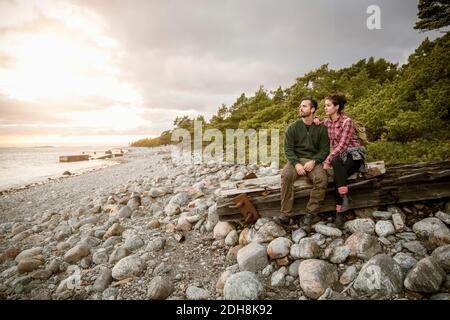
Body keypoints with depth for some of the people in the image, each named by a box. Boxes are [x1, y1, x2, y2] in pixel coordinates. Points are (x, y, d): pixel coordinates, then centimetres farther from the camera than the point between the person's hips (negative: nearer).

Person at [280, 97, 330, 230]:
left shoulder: (321, 128, 5)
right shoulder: (293, 127, 5)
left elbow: (325, 149, 2)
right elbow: (288, 149, 0)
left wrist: (313, 161, -16)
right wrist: (296, 164, -16)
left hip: (313, 160, 0)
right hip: (296, 159, 0)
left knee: (322, 179, -31)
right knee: (286, 175, -31)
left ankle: (311, 213, -19)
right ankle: (285, 214, -25)